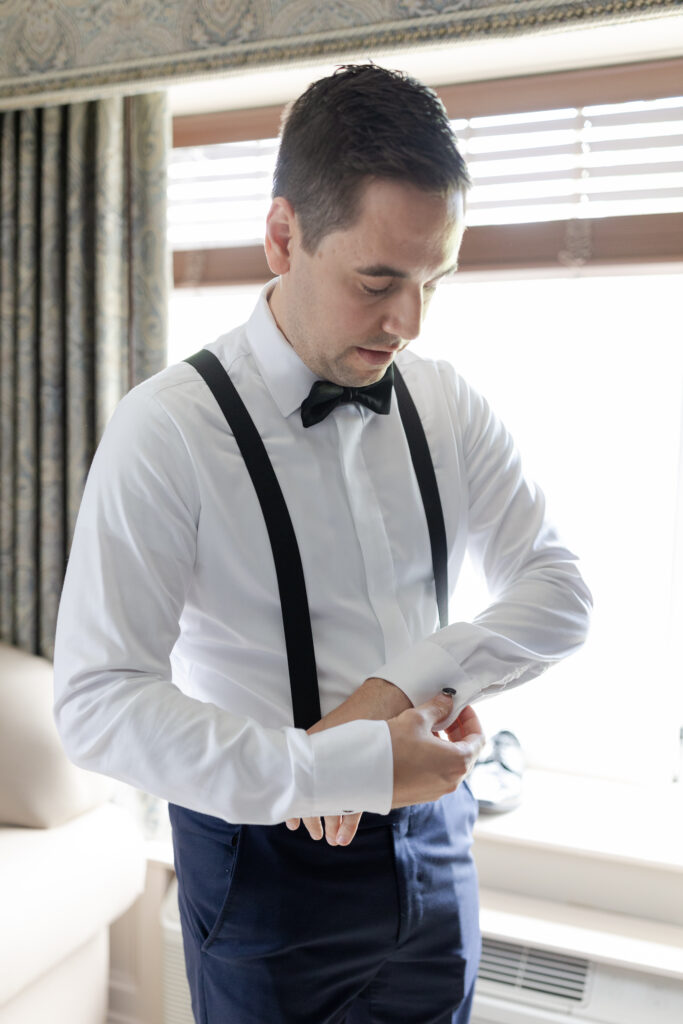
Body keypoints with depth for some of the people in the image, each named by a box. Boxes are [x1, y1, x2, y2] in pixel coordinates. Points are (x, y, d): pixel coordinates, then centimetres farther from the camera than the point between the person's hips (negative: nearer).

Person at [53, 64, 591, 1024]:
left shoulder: (450, 406, -4)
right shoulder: (168, 430, -19)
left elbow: (559, 592, -3)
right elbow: (99, 703, -22)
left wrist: (408, 685, -19)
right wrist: (354, 767, -26)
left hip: (432, 843, 5)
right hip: (266, 863, -4)